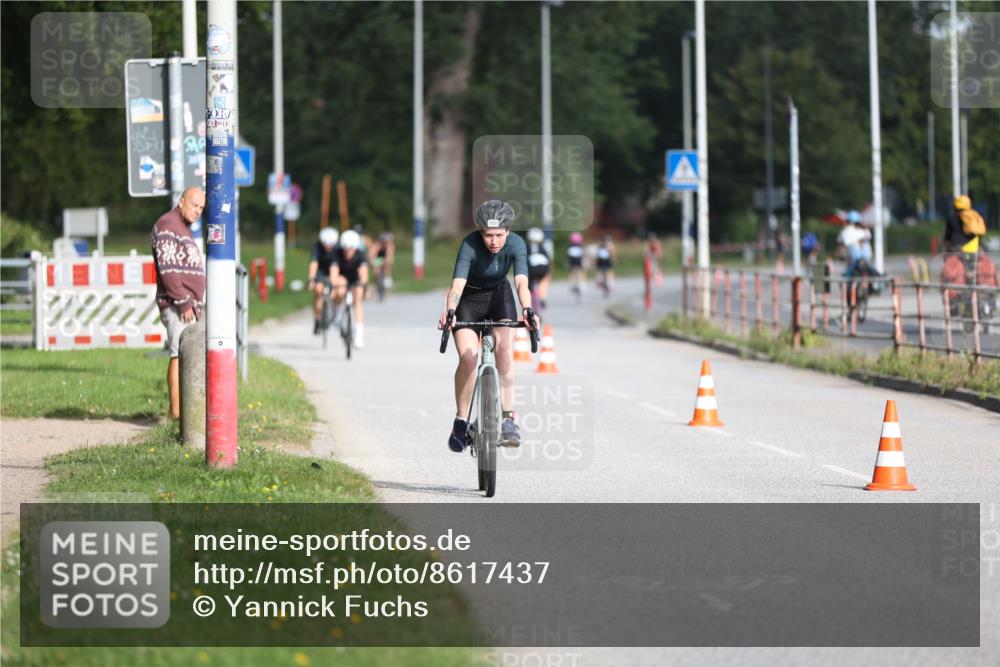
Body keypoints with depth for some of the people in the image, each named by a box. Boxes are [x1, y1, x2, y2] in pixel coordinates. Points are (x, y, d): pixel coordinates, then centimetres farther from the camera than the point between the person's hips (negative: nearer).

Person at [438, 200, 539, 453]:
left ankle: (509, 419, -21)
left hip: (498, 296, 2)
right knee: (468, 357, -20)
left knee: (505, 348, -22)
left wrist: (527, 310, -54)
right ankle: (460, 421, -4)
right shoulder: (470, 245, -30)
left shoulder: (516, 244, -23)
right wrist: (449, 311, -60)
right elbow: (457, 284, -41)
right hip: (469, 301, -2)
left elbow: (521, 282, -35)